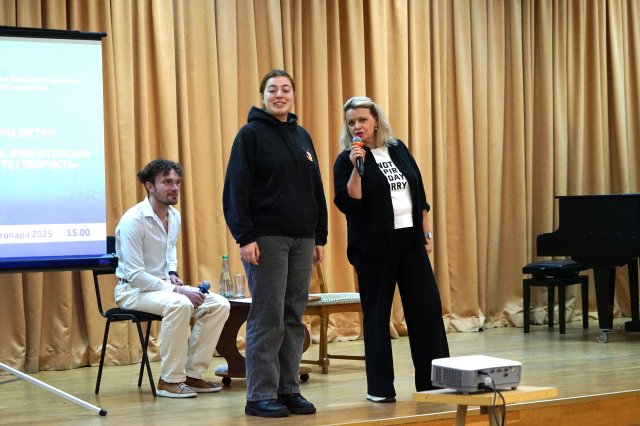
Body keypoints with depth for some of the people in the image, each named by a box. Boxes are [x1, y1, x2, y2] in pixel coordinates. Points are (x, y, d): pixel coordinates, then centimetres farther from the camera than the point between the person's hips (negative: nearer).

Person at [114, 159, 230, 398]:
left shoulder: (174, 216, 7)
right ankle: (169, 380, -25)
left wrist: (172, 274, 6)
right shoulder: (133, 221, -18)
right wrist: (177, 290, -24)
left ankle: (192, 374, -5)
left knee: (219, 305, -11)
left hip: (163, 286, 8)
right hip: (132, 291, -8)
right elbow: (135, 275, -23)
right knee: (179, 305, -37)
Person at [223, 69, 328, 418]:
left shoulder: (302, 136, 15)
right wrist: (244, 237, -16)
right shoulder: (251, 134, -3)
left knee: (294, 318, 7)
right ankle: (260, 395, 0)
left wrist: (320, 237, 14)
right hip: (266, 239, -6)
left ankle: (288, 390, 14)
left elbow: (317, 190, 18)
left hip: (301, 239, 6)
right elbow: (236, 190, -9)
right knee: (267, 317, -6)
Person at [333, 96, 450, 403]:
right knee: (377, 314, 0)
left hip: (410, 240, 4)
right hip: (374, 247, -4)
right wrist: (356, 168, -22)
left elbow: (418, 192, 14)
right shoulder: (346, 159, -3)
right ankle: (380, 387, 7)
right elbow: (347, 204, -13)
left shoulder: (398, 150, 10)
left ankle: (433, 379, 10)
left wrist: (427, 232, 12)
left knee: (427, 306, 1)